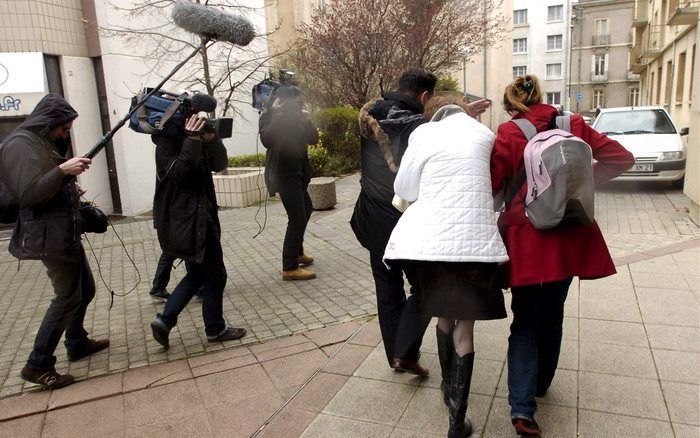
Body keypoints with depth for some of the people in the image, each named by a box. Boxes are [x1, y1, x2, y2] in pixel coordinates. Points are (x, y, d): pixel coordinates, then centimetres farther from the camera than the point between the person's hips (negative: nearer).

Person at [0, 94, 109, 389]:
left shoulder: (43, 142, 17)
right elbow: (28, 193, -22)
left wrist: (71, 190, 10)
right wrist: (63, 170, -27)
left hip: (65, 230, 10)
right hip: (48, 235, -10)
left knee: (86, 289, 18)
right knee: (68, 298, -5)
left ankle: (77, 343, 35)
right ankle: (37, 366, 6)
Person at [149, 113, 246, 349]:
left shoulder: (195, 137, 11)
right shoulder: (167, 142, -12)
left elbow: (219, 164, 4)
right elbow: (178, 173, -26)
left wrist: (211, 140, -11)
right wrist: (192, 141, -29)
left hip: (198, 216, 9)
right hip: (188, 220, -9)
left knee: (197, 274, 17)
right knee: (215, 275, 3)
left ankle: (164, 320, 19)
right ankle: (215, 329, 18)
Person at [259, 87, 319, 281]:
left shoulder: (296, 116, 13)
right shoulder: (269, 117, -8)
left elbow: (313, 139, 5)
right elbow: (266, 140, -26)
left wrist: (306, 122, -12)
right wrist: (277, 115, -27)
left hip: (298, 172, 9)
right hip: (283, 174, -9)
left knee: (306, 210, 21)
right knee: (297, 218, -15)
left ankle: (298, 252, 36)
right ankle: (289, 268, -12)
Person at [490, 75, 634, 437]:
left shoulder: (508, 135, -8)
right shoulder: (573, 125, 2)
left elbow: (490, 189, -8)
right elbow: (622, 158, 4)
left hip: (526, 240, -3)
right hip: (569, 239, 4)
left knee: (525, 324, 7)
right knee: (553, 315, 21)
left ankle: (522, 406, -3)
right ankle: (541, 384, 39)